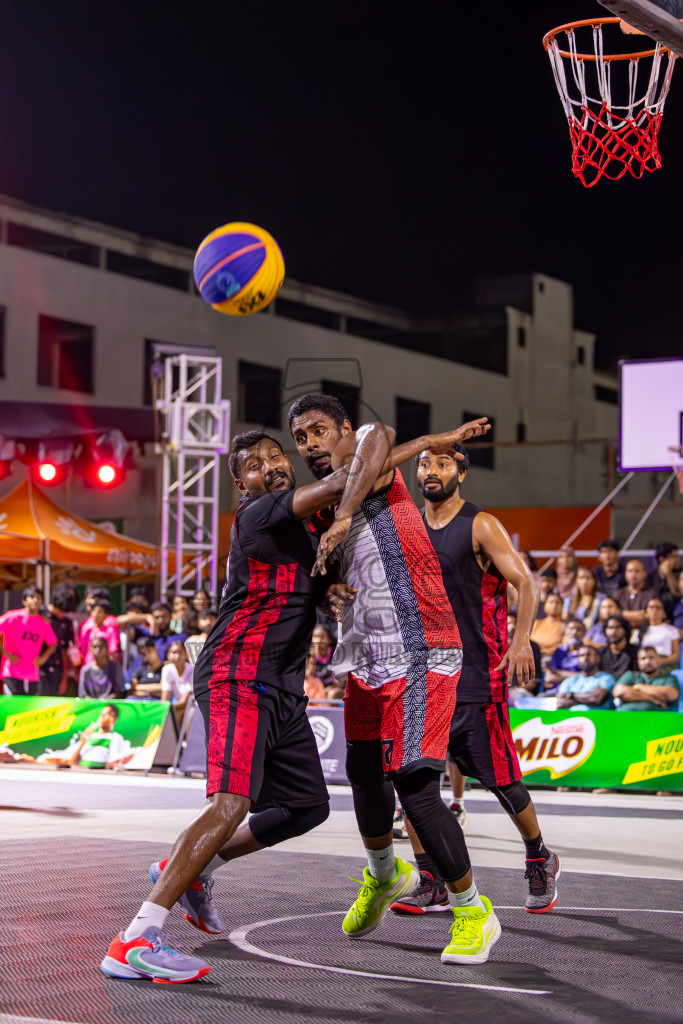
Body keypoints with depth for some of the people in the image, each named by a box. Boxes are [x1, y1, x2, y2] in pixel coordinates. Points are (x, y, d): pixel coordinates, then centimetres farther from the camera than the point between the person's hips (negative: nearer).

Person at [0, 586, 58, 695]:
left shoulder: (44, 623, 10)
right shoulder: (13, 617, -4)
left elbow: (53, 643, 22)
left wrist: (44, 657, 4)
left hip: (33, 677, 5)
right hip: (12, 673, -5)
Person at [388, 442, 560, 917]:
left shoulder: (481, 526, -6)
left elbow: (527, 583, -12)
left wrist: (521, 639, -25)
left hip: (477, 675, -5)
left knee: (502, 780, 2)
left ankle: (540, 860, 28)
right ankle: (432, 886, 2)